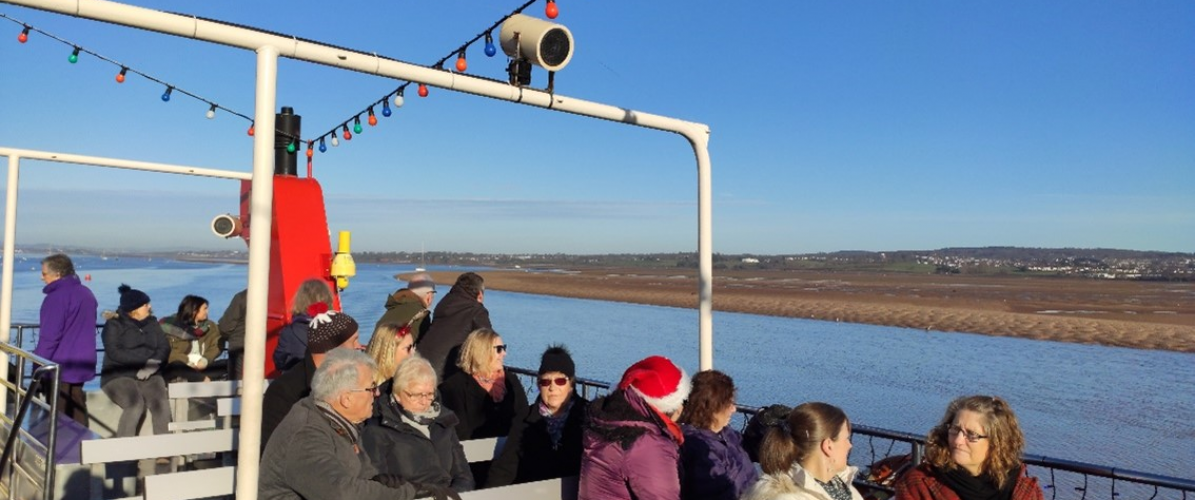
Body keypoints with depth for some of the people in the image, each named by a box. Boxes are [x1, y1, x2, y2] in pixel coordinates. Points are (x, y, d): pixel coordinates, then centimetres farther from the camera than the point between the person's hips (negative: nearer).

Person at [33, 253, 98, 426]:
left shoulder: (57, 297, -16)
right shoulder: (86, 293, 11)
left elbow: (49, 336, -19)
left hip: (60, 366, -8)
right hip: (82, 364, 8)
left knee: (57, 414, -1)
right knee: (77, 409, 14)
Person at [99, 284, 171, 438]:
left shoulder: (152, 322, 15)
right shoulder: (114, 325, -1)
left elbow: (164, 347, 5)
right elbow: (114, 353, -14)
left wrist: (153, 363, -15)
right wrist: (146, 359, -17)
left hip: (148, 375, 4)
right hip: (119, 376, -4)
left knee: (161, 404, -24)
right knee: (135, 405, -31)